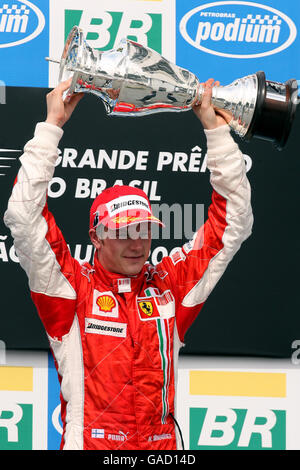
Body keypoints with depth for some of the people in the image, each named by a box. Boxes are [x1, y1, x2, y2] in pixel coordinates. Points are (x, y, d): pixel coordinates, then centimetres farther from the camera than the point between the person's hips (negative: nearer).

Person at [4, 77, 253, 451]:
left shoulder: (170, 285, 13)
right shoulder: (72, 286, 6)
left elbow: (233, 223, 17)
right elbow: (24, 218, -3)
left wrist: (215, 128, 14)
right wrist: (52, 126, -1)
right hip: (89, 445, -3)